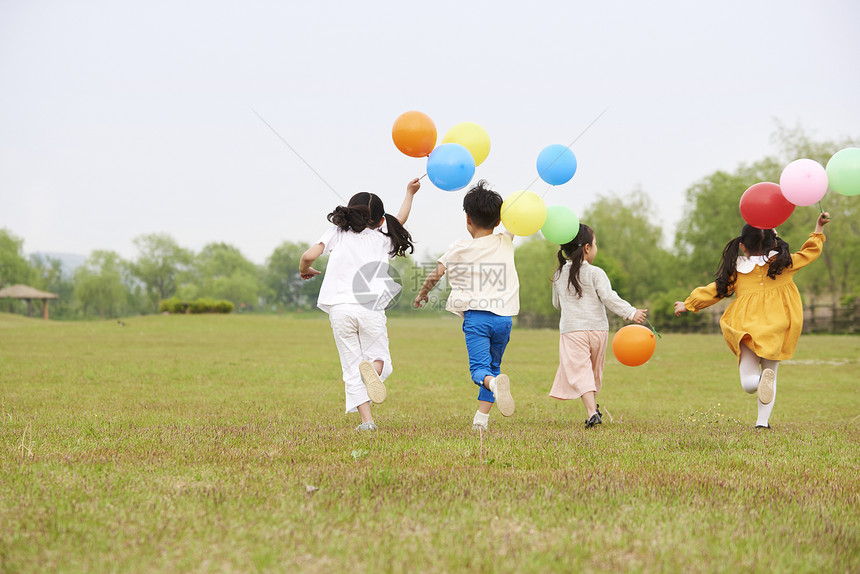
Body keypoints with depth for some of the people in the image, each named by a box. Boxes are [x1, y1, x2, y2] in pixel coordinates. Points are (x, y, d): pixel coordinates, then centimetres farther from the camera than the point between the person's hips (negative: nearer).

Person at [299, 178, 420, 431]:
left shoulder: (338, 232, 9)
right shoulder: (383, 238, 13)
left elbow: (309, 255, -1)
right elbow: (399, 220, 33)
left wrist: (304, 270, 21)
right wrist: (409, 193, 48)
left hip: (340, 309, 0)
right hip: (371, 309, 0)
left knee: (351, 368, 6)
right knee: (380, 357, 14)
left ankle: (366, 419, -6)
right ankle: (373, 368, -23)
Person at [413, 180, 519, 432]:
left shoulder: (461, 248, 2)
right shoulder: (506, 243, 10)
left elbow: (436, 273, 1)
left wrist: (422, 294, 16)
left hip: (476, 315, -3)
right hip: (503, 316, 3)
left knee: (480, 368, -9)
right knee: (493, 366, 18)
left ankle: (494, 383, -44)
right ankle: (481, 419, 10)